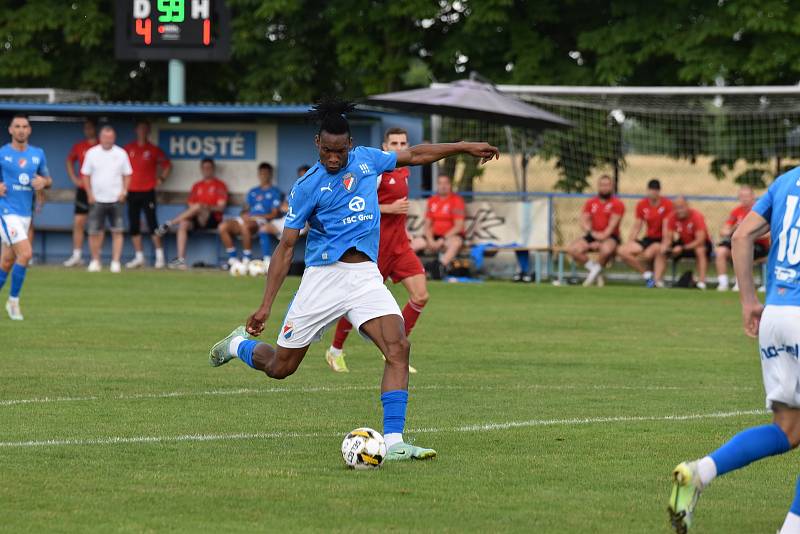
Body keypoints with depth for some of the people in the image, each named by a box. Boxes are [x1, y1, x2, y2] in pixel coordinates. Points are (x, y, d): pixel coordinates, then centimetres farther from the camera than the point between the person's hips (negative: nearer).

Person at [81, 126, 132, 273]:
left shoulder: (121, 154, 3)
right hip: (97, 199, 0)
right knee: (94, 232, -1)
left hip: (116, 199, 0)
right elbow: (85, 175, 5)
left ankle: (115, 262, -3)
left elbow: (127, 175, 9)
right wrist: (90, 195, -3)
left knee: (117, 232, -5)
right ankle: (95, 261, 12)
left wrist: (124, 192, -5)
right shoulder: (92, 153, 2)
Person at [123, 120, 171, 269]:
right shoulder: (128, 148, 8)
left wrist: (161, 179, 0)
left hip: (148, 191, -3)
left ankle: (160, 256, -3)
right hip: (132, 192, 3)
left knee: (152, 224, -8)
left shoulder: (154, 150, 1)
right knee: (134, 226, 4)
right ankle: (139, 257, 11)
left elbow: (167, 165, 9)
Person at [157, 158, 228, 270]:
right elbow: (190, 205, 19)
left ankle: (169, 224, -27)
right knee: (183, 224, -29)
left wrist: (209, 207, -21)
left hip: (213, 219, -4)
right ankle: (181, 260, -38)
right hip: (197, 220, 5)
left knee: (197, 206, -35)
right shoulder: (197, 185, 23)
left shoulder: (220, 185, 7)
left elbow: (221, 207, -3)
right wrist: (191, 211, -4)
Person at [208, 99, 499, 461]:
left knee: (398, 348, -21)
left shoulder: (365, 159, 7)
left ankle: (393, 442, -23)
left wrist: (464, 147, 21)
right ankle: (239, 344, 41)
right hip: (323, 276, -3)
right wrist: (266, 306, -7)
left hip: (366, 277, 3)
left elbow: (414, 155, 24)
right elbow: (286, 246, -3)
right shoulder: (308, 187, -4)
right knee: (280, 367, 5)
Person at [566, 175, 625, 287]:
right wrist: (593, 233, -17)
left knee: (606, 249, -40)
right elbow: (584, 222, 3)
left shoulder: (617, 204, -2)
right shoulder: (591, 203, 12)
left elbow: (612, 226, -12)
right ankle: (593, 267, -3)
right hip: (593, 236, 4)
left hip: (610, 237, -4)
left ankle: (596, 270, -10)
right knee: (572, 249, -20)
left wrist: (600, 240, -23)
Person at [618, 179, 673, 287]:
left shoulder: (667, 204, -10)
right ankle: (647, 275, -6)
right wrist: (629, 242, -2)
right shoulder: (641, 205, 4)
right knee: (623, 251, -14)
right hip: (648, 239, 6)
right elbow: (637, 227, 9)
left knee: (648, 254, -37)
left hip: (661, 240, -6)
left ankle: (657, 278, -10)